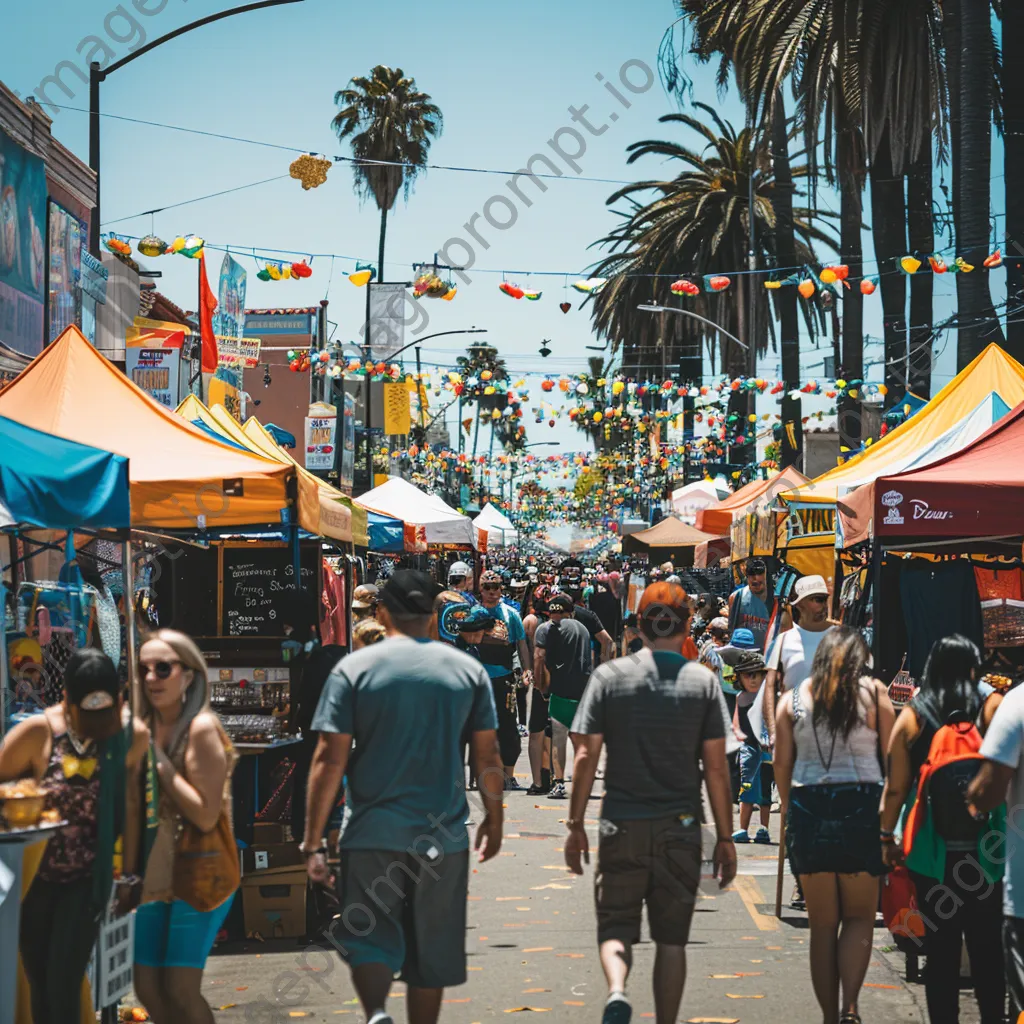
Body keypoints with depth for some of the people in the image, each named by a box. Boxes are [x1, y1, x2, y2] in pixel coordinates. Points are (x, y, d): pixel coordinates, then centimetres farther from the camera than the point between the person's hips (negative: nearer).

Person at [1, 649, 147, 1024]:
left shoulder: (132, 734, -11)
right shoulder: (37, 732, -16)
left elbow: (130, 807, -3)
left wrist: (128, 876, 2)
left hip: (88, 879, 0)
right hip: (33, 877, 0)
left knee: (63, 983, -8)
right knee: (40, 985, 7)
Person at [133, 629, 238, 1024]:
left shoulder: (201, 728, -14)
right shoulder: (147, 728, 8)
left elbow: (206, 815, -20)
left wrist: (159, 763, -19)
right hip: (156, 874, 7)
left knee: (180, 990, -10)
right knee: (147, 987, 7)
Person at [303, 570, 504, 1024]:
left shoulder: (354, 669, -3)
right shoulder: (468, 669, 3)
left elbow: (330, 759, -6)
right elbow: (488, 756, 6)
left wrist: (313, 841, -2)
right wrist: (493, 819, 21)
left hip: (372, 833, -2)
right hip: (443, 834, 2)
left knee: (369, 938, 4)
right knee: (432, 950, 13)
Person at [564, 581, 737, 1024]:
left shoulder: (609, 676, 0)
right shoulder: (703, 681, 0)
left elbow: (586, 757, -3)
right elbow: (716, 767, -2)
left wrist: (575, 825, 4)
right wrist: (725, 838, 4)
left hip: (623, 825, 0)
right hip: (680, 828, 0)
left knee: (615, 927, 7)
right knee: (672, 938, 10)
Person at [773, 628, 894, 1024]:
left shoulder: (792, 698, 7)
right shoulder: (872, 692, 2)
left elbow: (781, 762, 3)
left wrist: (789, 811, 11)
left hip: (807, 805, 2)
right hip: (862, 805, -2)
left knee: (822, 924, 10)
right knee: (859, 918, 7)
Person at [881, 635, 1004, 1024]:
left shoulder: (911, 717, 0)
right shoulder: (993, 709, -4)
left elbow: (895, 787, 0)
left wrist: (887, 838, 10)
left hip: (932, 852, 1)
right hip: (986, 847, -1)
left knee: (940, 947, 6)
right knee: (987, 947, 8)